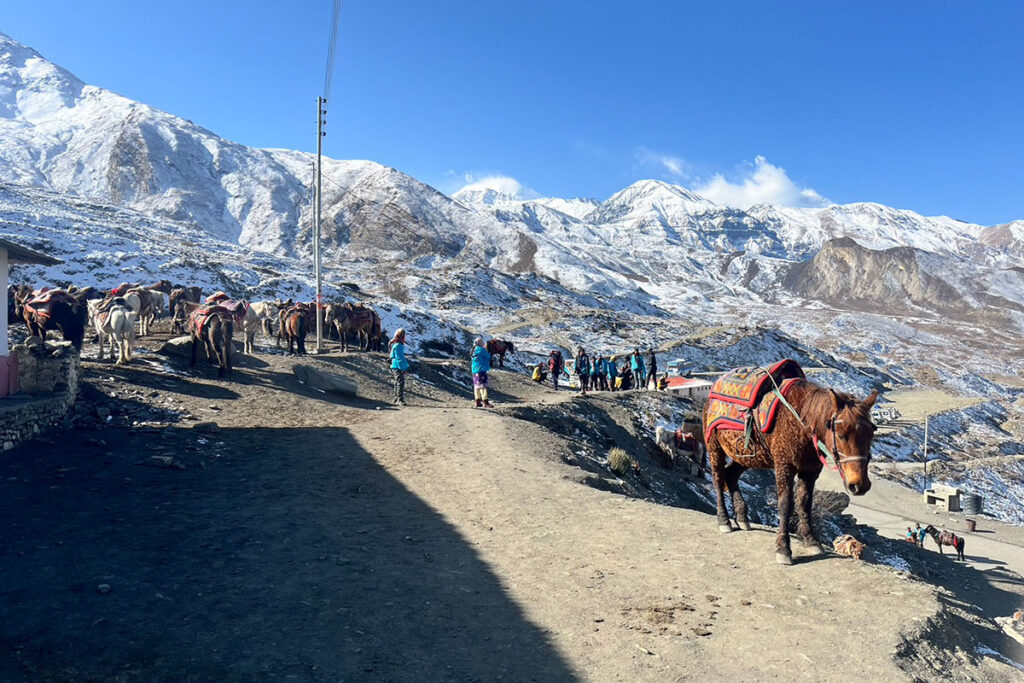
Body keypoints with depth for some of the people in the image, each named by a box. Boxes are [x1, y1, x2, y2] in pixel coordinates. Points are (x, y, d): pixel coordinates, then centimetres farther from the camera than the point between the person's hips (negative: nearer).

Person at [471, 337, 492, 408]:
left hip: (475, 370, 9)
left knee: (476, 386, 12)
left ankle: (478, 402, 17)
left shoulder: (474, 350, 12)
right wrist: (487, 351, 15)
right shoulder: (481, 350, -12)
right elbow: (488, 356, -5)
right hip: (481, 370, -9)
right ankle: (485, 402, -9)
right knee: (483, 386, -8)